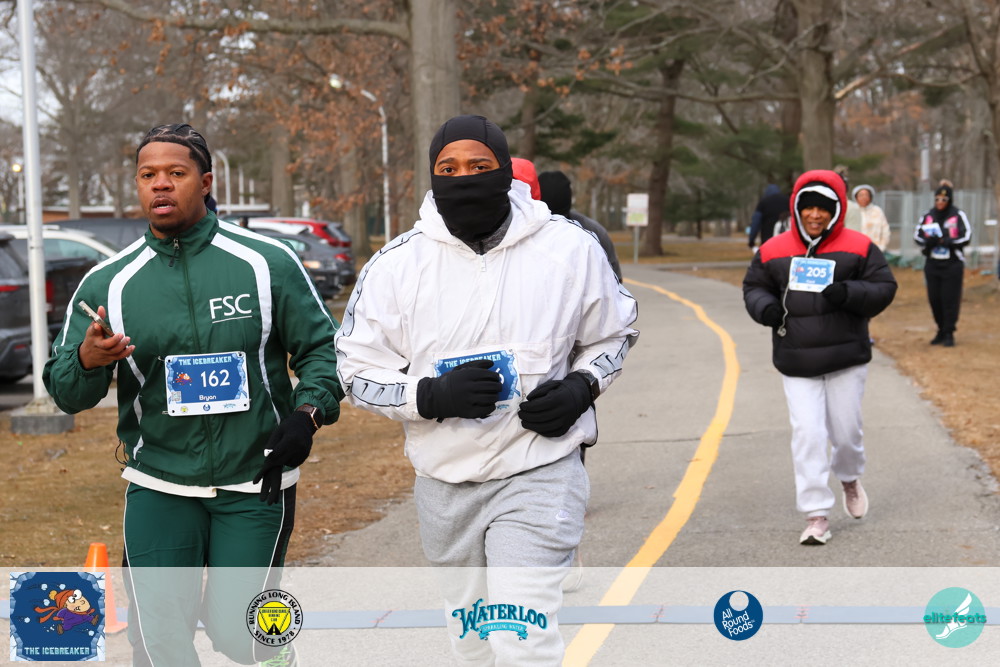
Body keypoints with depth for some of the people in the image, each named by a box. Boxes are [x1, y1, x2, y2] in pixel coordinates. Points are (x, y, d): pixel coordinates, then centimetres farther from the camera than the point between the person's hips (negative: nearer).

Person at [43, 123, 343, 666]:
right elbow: (66, 392, 2)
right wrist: (87, 360, -20)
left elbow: (322, 347, 5)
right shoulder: (108, 283, 2)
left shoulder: (267, 263, -2)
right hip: (159, 487, 2)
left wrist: (308, 413, -12)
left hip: (255, 484, -1)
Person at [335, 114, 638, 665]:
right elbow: (358, 371, 0)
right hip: (445, 481, 3)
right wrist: (432, 396, -18)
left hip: (540, 475, -3)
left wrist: (581, 388, -9)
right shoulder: (397, 264, -5)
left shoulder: (571, 249, -5)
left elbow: (612, 335, 11)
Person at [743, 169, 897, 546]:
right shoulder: (773, 251, 2)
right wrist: (765, 307, -11)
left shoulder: (858, 248, -2)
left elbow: (885, 288, -2)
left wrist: (849, 293, -20)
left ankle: (850, 479, 42)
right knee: (807, 434, -6)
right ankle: (816, 515, 0)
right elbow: (753, 287, 12)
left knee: (845, 430, 8)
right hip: (796, 362, 1)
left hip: (847, 358, -1)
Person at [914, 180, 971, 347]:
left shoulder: (958, 215, -4)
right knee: (934, 299, 7)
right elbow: (917, 235, 7)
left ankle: (949, 333, 4)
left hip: (952, 265, -4)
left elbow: (966, 237, -8)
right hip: (932, 264, 4)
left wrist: (946, 241, -21)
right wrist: (928, 241, -15)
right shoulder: (928, 216, 6)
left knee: (950, 299, -4)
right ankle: (941, 330, 22)